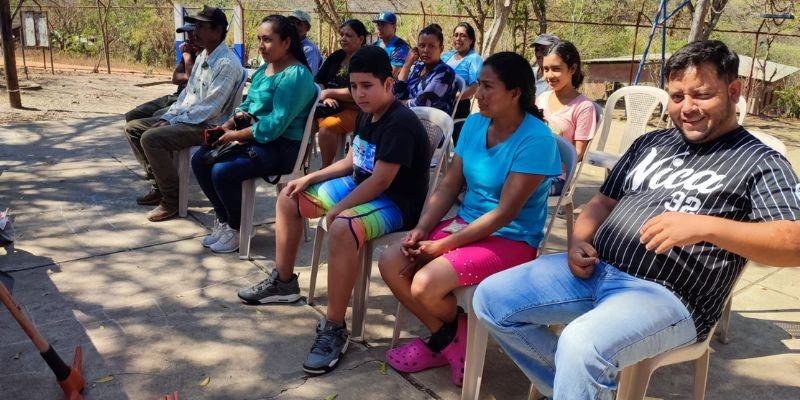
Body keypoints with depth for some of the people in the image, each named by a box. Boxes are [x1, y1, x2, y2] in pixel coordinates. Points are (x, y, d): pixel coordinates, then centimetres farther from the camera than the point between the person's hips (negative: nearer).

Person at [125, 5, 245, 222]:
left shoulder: (228, 64, -19)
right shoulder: (202, 56, 12)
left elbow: (210, 108, -23)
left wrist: (172, 122, -18)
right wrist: (167, 117, 4)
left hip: (208, 126, -10)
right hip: (184, 118, 10)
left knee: (151, 138, -27)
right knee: (133, 128, 8)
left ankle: (172, 200, -13)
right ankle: (159, 186, 13)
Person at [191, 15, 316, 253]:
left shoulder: (295, 75, -18)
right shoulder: (264, 69, 13)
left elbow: (276, 124, -24)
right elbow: (249, 105, 18)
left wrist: (235, 135, -17)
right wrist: (228, 126, -3)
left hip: (281, 147, -9)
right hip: (253, 138, 10)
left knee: (222, 171, -25)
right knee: (200, 160, 0)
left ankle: (237, 228, 0)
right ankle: (224, 220, 15)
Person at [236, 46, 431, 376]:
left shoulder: (400, 124, -23)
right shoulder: (366, 116, 6)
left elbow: (381, 181, -27)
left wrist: (335, 210, -22)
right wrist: (311, 178, 7)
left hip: (395, 203, -10)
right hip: (360, 188, 10)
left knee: (342, 228, -40)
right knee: (290, 197, 12)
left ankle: (334, 328, -27)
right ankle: (283, 281, 24)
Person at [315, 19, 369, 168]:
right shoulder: (336, 56, 14)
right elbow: (318, 81, 11)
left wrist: (328, 92, -10)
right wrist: (326, 97, -10)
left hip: (355, 110, -6)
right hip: (332, 107, 6)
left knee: (327, 127, -32)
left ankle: (326, 169, -18)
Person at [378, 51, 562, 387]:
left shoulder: (536, 139, -20)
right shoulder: (474, 124, 2)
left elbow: (505, 212, -22)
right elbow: (449, 185, 6)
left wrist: (443, 245, -20)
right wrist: (421, 229, -8)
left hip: (511, 240, -7)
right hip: (466, 223, 8)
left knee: (425, 284, -26)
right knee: (391, 264, -7)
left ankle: (455, 331, 11)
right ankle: (446, 339, 11)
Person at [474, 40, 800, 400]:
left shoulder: (760, 162, 0)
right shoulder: (651, 143, 19)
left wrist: (706, 226, -26)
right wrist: (580, 242, 1)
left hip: (666, 296, -7)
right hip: (595, 269, 7)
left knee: (582, 346, -36)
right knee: (491, 298, -3)